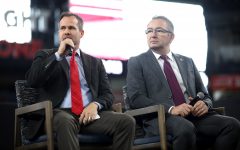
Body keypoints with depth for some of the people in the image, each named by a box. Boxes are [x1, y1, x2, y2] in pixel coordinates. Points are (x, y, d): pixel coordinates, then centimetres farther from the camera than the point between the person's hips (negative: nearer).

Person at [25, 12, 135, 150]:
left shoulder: (95, 62, 23)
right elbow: (32, 80, -2)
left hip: (89, 113, 3)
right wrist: (59, 54, -5)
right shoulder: (46, 56, 16)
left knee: (127, 121, -24)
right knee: (65, 122, -40)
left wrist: (95, 105, -8)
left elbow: (107, 95, 16)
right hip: (61, 113, -3)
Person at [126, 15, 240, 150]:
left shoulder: (187, 62, 24)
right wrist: (170, 109, -17)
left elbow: (204, 95, 24)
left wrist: (205, 104, -3)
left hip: (195, 116, 5)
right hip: (161, 118, -5)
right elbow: (136, 99, -3)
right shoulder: (136, 63, 11)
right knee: (185, 128, -39)